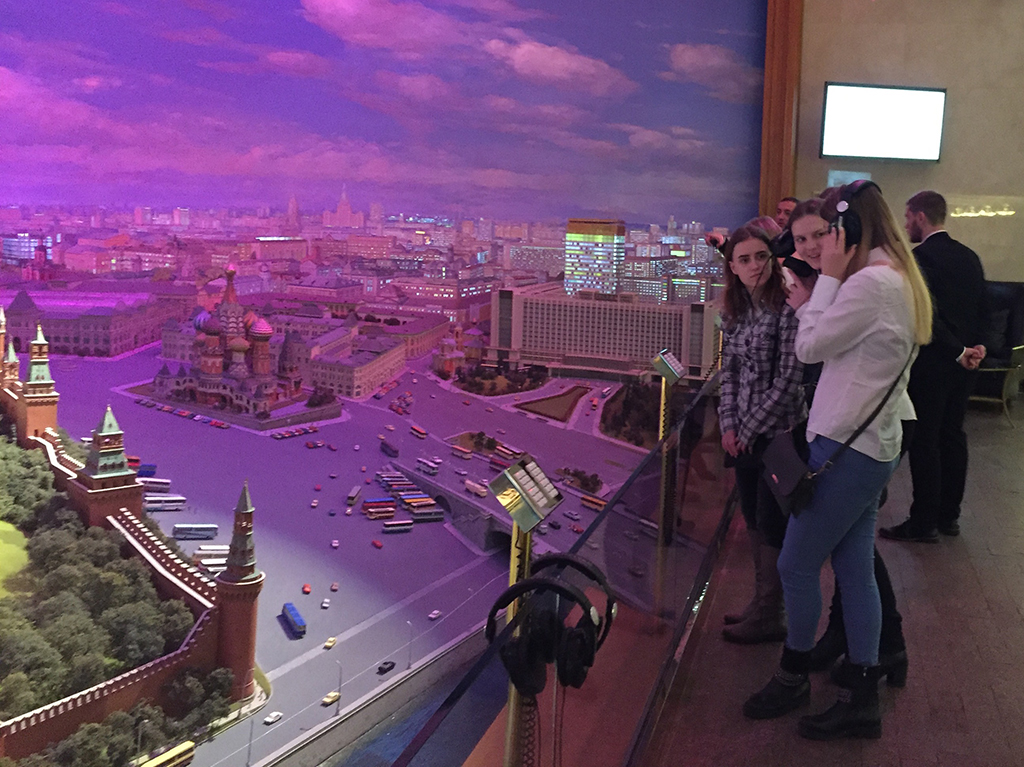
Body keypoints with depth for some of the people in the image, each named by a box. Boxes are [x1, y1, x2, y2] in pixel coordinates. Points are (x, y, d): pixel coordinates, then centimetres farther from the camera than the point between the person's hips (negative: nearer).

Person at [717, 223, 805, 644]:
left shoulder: (788, 308, -15)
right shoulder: (735, 312, 6)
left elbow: (789, 378, -17)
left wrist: (751, 429, -12)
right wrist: (729, 424, 0)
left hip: (778, 433, -7)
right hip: (744, 435, 7)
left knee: (772, 524, 1)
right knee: (753, 520, 16)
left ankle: (768, 617, 14)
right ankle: (761, 602, 30)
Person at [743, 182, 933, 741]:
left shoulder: (870, 282, -19)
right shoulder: (900, 280, 12)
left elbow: (809, 348, -12)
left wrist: (828, 277, -8)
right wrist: (811, 304, 6)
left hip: (846, 449, -10)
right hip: (870, 446, 10)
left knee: (796, 565, 4)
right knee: (855, 571, 12)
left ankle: (793, 676, 22)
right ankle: (861, 698, 19)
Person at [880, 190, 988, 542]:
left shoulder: (919, 258, -16)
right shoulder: (970, 257, 9)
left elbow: (927, 314, -22)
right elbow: (982, 309, 11)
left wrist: (959, 351, -15)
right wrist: (975, 346, 5)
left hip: (930, 361, -8)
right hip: (962, 365, 8)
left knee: (925, 441, -1)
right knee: (952, 435, 14)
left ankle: (924, 522, 5)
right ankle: (949, 515, 23)